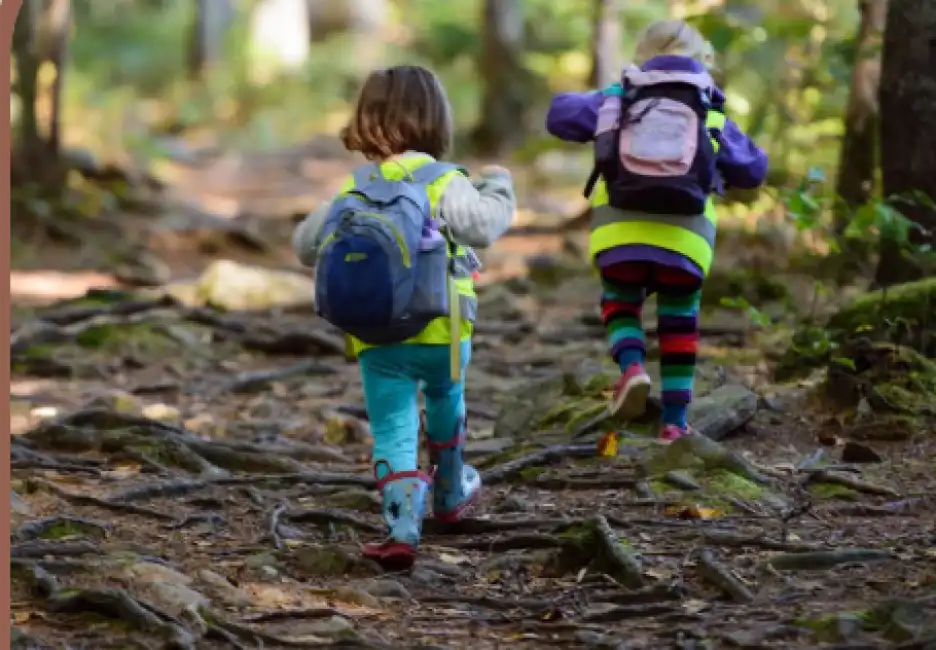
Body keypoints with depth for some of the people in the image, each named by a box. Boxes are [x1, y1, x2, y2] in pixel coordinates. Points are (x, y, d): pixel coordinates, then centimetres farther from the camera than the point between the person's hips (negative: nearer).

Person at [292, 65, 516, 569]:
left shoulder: (353, 189, 5)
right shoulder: (444, 182, -9)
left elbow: (305, 246, 9)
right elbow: (483, 225, -25)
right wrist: (497, 186, -5)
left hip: (376, 342, 1)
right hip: (441, 334, -1)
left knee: (393, 430, 0)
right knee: (445, 396, 27)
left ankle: (402, 529, -16)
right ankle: (450, 493, 45)